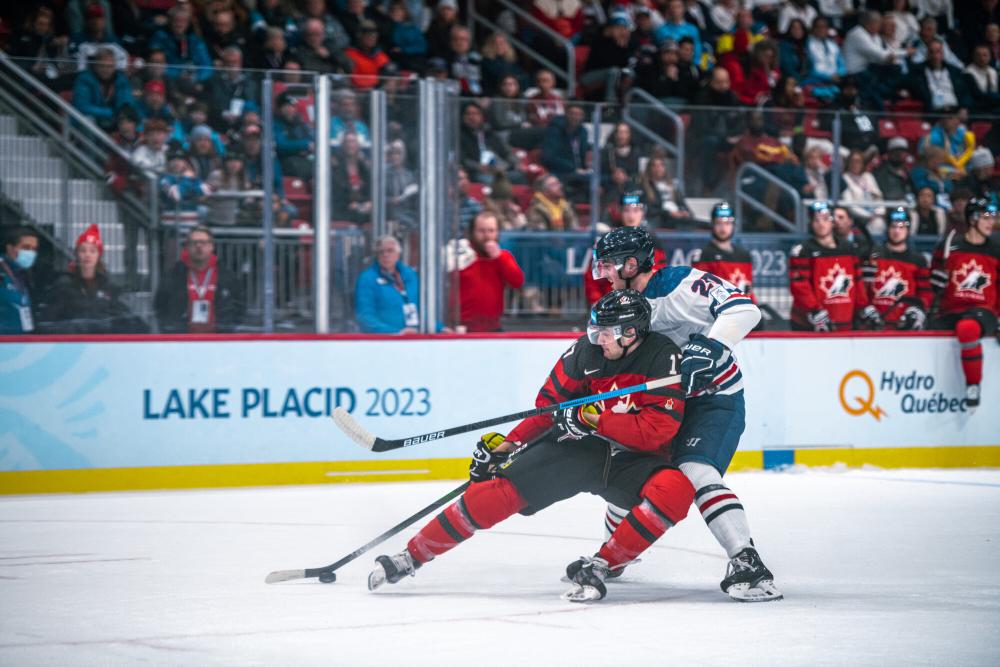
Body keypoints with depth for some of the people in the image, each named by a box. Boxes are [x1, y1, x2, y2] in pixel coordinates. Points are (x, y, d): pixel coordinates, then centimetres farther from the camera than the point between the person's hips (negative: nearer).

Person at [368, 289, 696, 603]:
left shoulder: (663, 358, -15)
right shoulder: (587, 350, -6)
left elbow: (657, 429, -22)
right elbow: (549, 406, 5)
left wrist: (595, 419, -24)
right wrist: (508, 444, 0)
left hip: (631, 457, -2)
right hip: (575, 447, 2)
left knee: (675, 490, -32)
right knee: (498, 490, -15)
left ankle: (600, 566, -22)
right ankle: (412, 555, -3)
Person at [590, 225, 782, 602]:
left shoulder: (683, 285, -21)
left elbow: (744, 309, -31)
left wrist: (710, 345, -44)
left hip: (715, 399, -9)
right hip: (665, 405, 9)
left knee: (695, 472, -29)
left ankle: (747, 564, -32)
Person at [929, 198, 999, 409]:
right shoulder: (949, 245, 4)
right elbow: (933, 283, 10)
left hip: (982, 311, -2)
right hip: (950, 312, 2)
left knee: (967, 328, -37)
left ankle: (973, 384, -26)